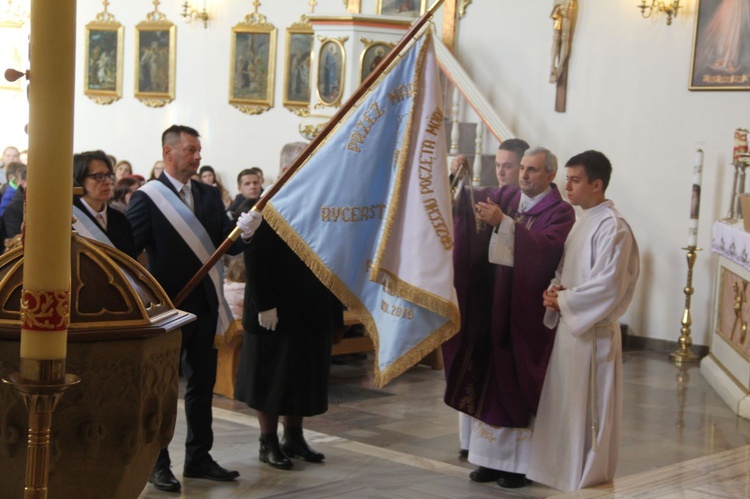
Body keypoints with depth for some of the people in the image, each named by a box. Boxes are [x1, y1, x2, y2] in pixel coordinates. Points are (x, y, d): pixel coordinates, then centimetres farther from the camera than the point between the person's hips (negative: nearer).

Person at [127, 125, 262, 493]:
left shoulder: (209, 196, 7)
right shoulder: (148, 197, -10)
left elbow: (227, 244, 2)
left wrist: (244, 231, -18)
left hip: (205, 306, 6)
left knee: (202, 384, 13)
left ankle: (198, 458, 24)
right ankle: (157, 463, 15)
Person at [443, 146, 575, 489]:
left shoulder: (560, 212, -5)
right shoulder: (505, 197, 10)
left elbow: (547, 246, -22)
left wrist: (504, 222, -30)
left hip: (525, 310, -5)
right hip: (491, 303, 5)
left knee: (518, 385, -1)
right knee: (489, 381, 8)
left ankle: (521, 462, 8)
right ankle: (494, 456, 17)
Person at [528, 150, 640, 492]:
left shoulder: (612, 227, -16)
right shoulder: (582, 222, 12)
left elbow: (609, 285, -22)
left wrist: (564, 300, -13)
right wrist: (556, 290, -1)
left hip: (593, 331, -9)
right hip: (570, 324, 9)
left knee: (588, 407, 1)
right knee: (564, 404, 14)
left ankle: (588, 476, 13)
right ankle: (566, 467, 26)